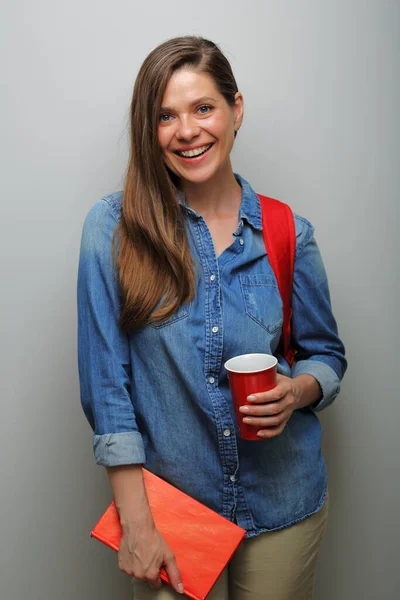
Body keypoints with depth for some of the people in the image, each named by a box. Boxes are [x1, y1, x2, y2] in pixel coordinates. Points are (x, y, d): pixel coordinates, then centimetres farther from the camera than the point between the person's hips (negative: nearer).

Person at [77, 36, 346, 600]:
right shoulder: (115, 227, -11)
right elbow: (105, 379, -11)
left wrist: (298, 391, -16)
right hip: (169, 500, -2)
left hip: (282, 504, 2)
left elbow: (327, 354, 7)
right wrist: (136, 523, -12)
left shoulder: (288, 234, -4)